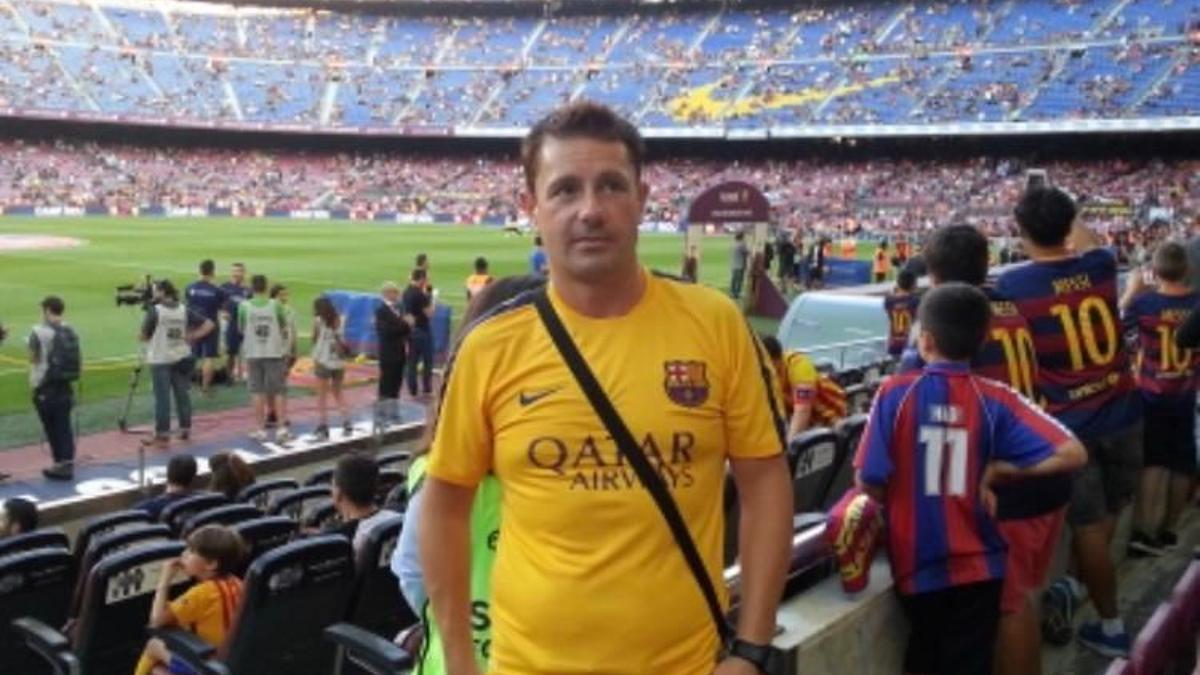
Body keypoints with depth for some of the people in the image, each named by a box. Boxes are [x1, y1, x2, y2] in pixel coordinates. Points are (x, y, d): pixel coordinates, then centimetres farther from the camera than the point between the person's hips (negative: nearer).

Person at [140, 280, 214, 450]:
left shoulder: (155, 311, -10)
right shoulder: (184, 311, 3)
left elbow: (144, 336, -7)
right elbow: (209, 325, 1)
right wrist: (192, 337, 2)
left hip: (161, 360, -4)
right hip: (182, 358, 4)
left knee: (162, 398, -1)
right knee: (182, 394, 13)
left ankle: (162, 435, 0)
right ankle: (185, 429, 20)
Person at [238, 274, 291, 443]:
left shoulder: (244, 306, -6)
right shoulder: (276, 305, -7)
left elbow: (241, 329, 7)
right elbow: (284, 327, 2)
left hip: (253, 354, 0)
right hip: (274, 353, 0)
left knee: (258, 393, 7)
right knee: (277, 392, 6)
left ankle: (261, 430, 8)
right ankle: (282, 427, 2)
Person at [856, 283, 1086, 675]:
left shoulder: (895, 392, -11)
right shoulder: (995, 400, -7)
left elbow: (869, 483, -11)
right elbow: (1071, 454, -12)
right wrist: (995, 473, -2)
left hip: (916, 563, 0)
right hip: (977, 565, 1)